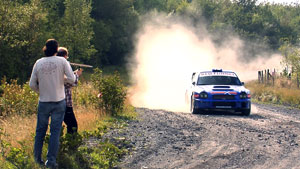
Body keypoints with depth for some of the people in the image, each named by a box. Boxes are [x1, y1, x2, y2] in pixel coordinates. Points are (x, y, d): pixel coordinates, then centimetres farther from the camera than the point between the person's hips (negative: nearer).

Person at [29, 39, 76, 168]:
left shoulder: (38, 63, -1)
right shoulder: (62, 61, -7)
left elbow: (32, 84, 0)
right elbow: (71, 79, -11)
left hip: (43, 102, 2)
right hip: (59, 101, -2)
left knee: (40, 130, 13)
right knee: (55, 131, 2)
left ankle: (37, 158, 16)